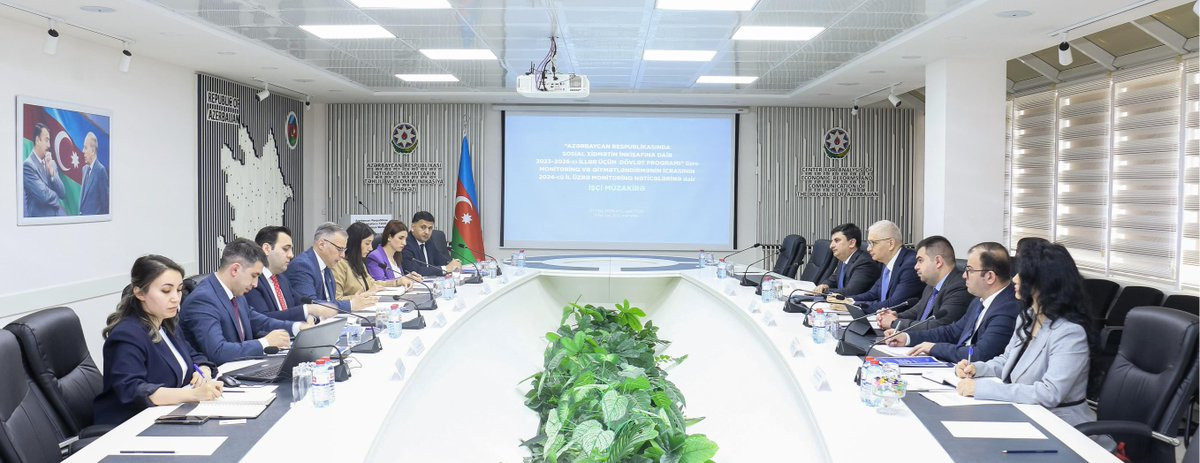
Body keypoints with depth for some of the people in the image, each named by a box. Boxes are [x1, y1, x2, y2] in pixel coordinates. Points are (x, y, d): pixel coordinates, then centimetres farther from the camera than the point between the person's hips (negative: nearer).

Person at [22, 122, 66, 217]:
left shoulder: (52, 163, 14)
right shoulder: (28, 165, -8)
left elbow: (62, 193, 7)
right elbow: (44, 195, -15)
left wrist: (52, 171, -4)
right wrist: (56, 197, 6)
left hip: (58, 214, 6)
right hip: (40, 217, -6)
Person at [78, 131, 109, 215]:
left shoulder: (101, 170, -12)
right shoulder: (85, 168, 12)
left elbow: (105, 199, -12)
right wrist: (80, 212, 12)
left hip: (94, 216, -7)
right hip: (83, 215, 7)